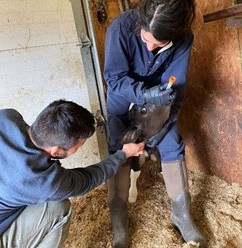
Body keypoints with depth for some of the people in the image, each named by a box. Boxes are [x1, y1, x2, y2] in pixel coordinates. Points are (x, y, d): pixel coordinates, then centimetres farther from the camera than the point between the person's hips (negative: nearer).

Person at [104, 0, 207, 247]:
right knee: (120, 150, -11)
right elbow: (114, 77, -26)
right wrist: (145, 94, -42)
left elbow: (174, 87, -19)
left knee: (172, 146, -6)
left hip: (156, 95, 2)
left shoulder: (184, 39, -25)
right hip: (123, 95, -1)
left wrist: (158, 125, -23)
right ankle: (118, 221, 1)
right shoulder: (122, 26, -32)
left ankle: (181, 214, 9)